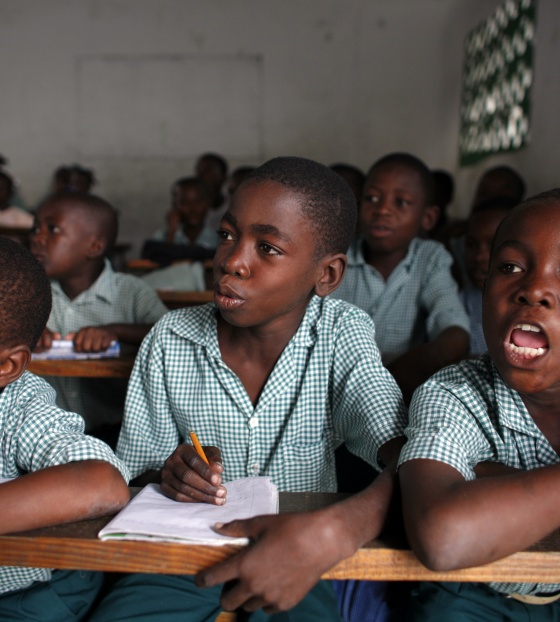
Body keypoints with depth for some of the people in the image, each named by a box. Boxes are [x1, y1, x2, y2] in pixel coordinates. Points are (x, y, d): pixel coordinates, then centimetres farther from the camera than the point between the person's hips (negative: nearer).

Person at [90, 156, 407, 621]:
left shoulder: (342, 335, -11)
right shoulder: (169, 343, -6)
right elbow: (136, 477, 4)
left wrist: (331, 533, -42)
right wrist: (170, 475, -19)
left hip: (296, 566, -1)